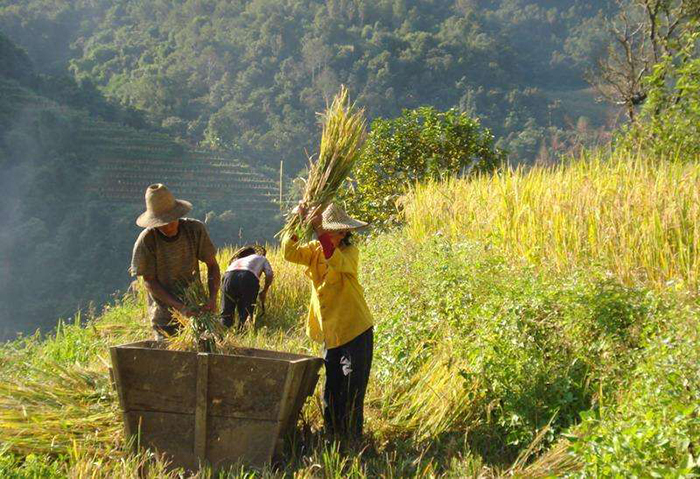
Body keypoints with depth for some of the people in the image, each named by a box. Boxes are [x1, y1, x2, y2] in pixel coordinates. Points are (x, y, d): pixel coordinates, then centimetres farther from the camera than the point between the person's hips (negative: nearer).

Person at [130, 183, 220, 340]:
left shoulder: (195, 229, -12)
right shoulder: (146, 241, -18)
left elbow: (212, 265, -3)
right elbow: (149, 282, -12)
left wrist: (213, 298, -19)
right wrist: (180, 307, -21)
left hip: (195, 307, 2)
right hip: (165, 314, -2)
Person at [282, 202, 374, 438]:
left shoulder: (351, 252, -10)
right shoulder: (315, 250, 3)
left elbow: (336, 262, -33)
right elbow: (290, 253, -15)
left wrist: (319, 230, -40)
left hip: (355, 331, -5)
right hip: (330, 332, 5)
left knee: (352, 392, -4)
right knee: (330, 390, 11)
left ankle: (351, 440, 3)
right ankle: (332, 436, 21)